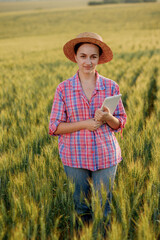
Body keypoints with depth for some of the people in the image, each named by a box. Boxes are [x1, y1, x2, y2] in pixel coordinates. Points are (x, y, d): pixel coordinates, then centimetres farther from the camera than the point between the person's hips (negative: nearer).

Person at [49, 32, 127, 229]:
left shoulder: (111, 87, 0)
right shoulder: (63, 89, -3)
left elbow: (120, 123, 6)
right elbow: (54, 127, -4)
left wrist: (107, 118, -17)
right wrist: (85, 124, -16)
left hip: (106, 156, 1)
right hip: (75, 157, 0)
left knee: (103, 209, 8)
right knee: (80, 209, 13)